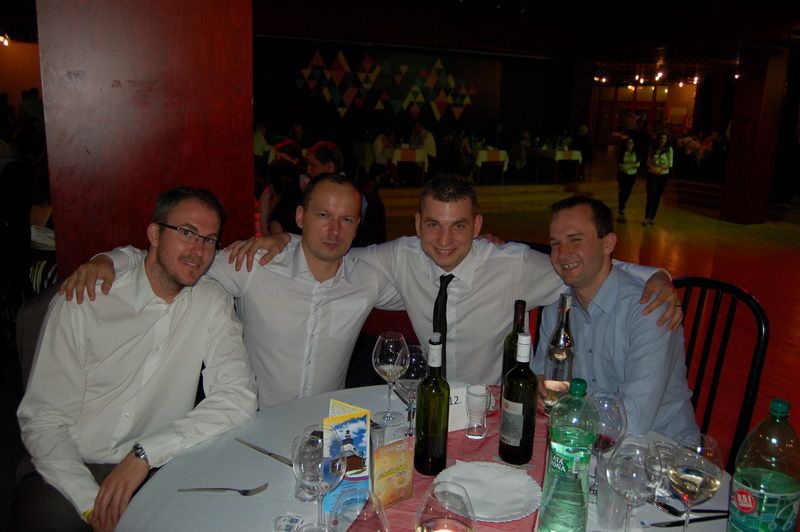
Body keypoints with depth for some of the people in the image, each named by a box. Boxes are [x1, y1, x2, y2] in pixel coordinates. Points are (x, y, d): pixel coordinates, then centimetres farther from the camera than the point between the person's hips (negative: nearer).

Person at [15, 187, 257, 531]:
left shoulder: (212, 302, -1)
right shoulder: (80, 301, -7)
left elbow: (239, 397, -9)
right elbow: (41, 419, -7)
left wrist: (146, 452, -19)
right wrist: (92, 502, -19)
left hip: (158, 469, 2)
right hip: (72, 472, -1)